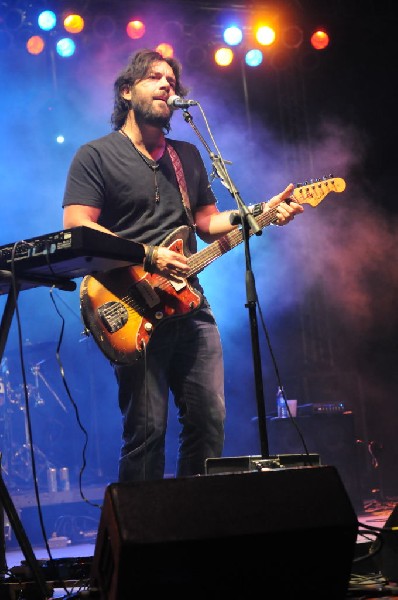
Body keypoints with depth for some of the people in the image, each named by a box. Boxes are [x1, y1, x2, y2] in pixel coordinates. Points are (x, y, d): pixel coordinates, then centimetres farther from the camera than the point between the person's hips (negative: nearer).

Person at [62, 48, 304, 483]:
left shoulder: (188, 156, 22)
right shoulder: (96, 155, 2)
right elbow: (76, 227, -9)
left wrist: (261, 213, 5)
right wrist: (149, 256, -16)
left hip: (189, 304, 6)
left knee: (209, 420, 4)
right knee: (146, 429, -9)